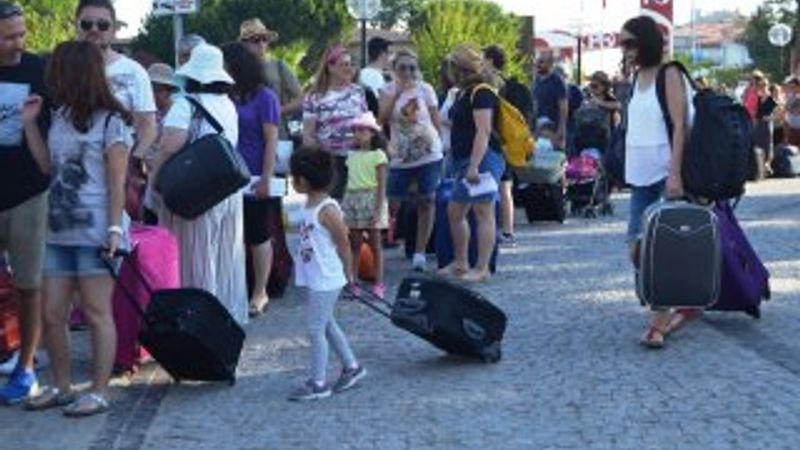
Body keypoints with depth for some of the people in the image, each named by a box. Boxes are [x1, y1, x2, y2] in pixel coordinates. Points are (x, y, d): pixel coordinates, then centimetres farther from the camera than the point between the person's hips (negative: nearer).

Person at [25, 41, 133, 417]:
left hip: (95, 232, -7)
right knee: (52, 314, 7)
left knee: (96, 313, -1)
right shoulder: (58, 118, 14)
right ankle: (61, 387, 20)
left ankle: (98, 392, 6)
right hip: (59, 231, 7)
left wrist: (114, 228, -16)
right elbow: (48, 168, 10)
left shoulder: (110, 122, -6)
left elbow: (117, 182, -8)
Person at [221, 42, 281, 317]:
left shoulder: (264, 97, -6)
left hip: (253, 179, -5)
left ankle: (260, 293, 13)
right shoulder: (229, 97, 8)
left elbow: (271, 140, -10)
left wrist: (266, 178, -15)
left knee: (257, 236, 4)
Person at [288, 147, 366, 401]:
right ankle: (351, 367, 31)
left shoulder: (327, 210, -19)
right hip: (311, 279, 9)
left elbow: (343, 244, -12)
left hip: (326, 280, -9)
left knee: (316, 329, -4)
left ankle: (318, 383, 4)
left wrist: (348, 274, -2)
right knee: (326, 324, 18)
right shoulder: (309, 205, 7)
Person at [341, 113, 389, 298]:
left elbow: (381, 185, -10)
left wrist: (378, 210, -16)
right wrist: (344, 205, 10)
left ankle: (379, 283, 7)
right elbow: (349, 182, 15)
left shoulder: (378, 155, -5)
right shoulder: (352, 156, 12)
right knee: (354, 244, 6)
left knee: (375, 244, 2)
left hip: (370, 199, -5)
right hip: (352, 200, 5)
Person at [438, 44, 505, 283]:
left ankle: (482, 268, -5)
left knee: (483, 213, -7)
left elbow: (483, 132, -19)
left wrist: (474, 166, -24)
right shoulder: (464, 94, 18)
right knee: (454, 212, 14)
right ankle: (460, 263, 24)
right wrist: (460, 164, 23)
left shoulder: (481, 93, -12)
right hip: (466, 161, 11)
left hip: (483, 159, -11)